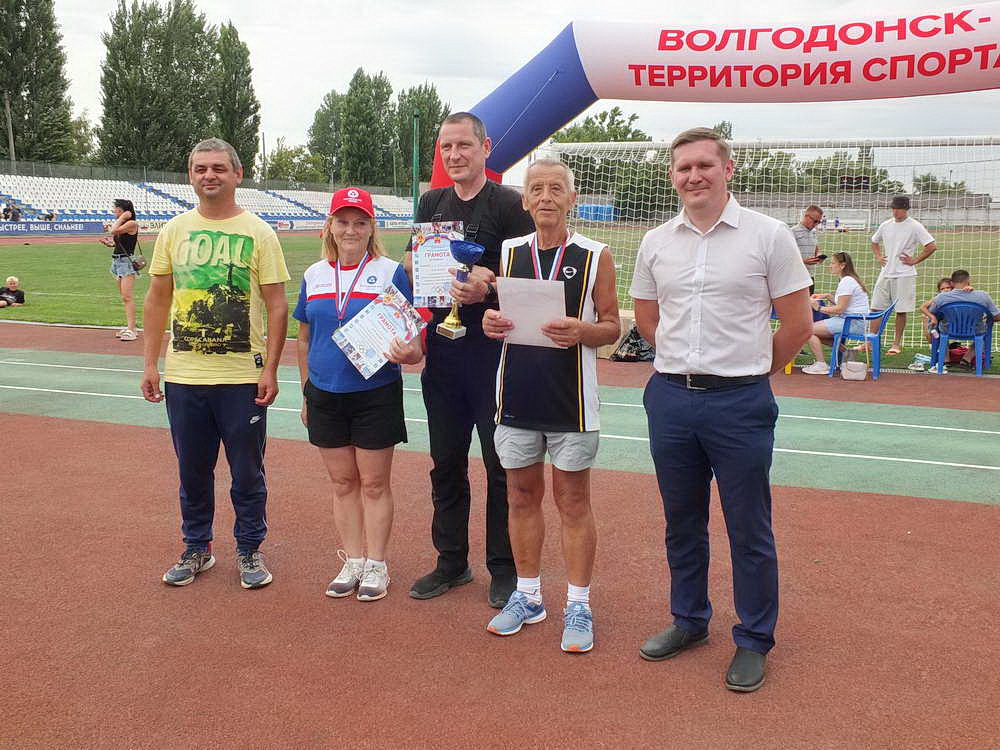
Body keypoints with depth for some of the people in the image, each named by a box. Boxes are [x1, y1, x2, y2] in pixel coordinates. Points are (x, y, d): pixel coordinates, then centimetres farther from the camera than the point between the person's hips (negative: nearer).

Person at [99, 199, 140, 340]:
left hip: (126, 261, -10)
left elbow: (113, 231, -21)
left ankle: (131, 330, -18)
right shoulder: (120, 224, 15)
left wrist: (122, 218, -10)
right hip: (116, 260, 10)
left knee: (127, 297, -15)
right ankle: (130, 327, 17)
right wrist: (109, 243, 3)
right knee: (124, 297, 12)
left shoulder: (131, 223, -11)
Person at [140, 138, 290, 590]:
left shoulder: (258, 233, -3)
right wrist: (150, 363, 7)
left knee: (247, 473, 7)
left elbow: (277, 306, -4)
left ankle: (250, 551, 23)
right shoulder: (174, 230, 7)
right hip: (183, 377, 3)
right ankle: (196, 549, 30)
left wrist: (270, 370, -10)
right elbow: (157, 301, 12)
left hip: (242, 378, -3)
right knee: (192, 471, 14)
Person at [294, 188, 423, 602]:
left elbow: (409, 333, -4)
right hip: (325, 396, 4)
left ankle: (376, 565, 16)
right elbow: (304, 338, 14)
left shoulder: (390, 272, -4)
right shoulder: (314, 275, 7)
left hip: (376, 393, -4)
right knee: (342, 482, 12)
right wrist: (306, 392, 15)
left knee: (374, 483, 4)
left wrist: (408, 351, -27)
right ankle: (353, 561, 24)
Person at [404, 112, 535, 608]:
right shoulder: (431, 204, 14)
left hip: (493, 348, -6)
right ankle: (452, 561, 28)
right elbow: (412, 265, 15)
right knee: (446, 462, 14)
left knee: (501, 464, 3)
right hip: (442, 348, 6)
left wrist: (488, 287, -27)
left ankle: (504, 568, 16)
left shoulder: (509, 204, -5)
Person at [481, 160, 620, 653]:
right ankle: (527, 595, 27)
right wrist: (491, 322, -10)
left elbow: (612, 326, -1)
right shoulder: (508, 253, 7)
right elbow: (497, 312, 14)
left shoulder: (595, 257, -3)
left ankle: (578, 606, 16)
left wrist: (580, 331, -21)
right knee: (522, 496, 12)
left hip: (570, 400, -3)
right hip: (516, 395, 4)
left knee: (573, 502, 5)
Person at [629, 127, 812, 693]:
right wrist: (690, 361, 12)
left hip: (740, 402, -4)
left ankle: (754, 641, 21)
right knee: (682, 520, 16)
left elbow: (798, 325, -2)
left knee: (749, 529, 5)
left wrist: (748, 369, 6)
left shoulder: (769, 235, -5)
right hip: (670, 397, 4)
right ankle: (689, 620, 34)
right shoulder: (656, 242, 7)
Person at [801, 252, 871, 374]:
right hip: (855, 322, 11)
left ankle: (821, 365, -11)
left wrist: (819, 308, -15)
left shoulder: (846, 281, -16)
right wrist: (828, 296, 14)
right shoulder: (851, 279, 17)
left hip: (852, 323, -11)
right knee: (818, 332, 19)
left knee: (809, 330, -14)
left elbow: (840, 308, -20)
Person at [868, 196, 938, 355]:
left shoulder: (915, 226, -7)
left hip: (904, 275, -5)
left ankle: (897, 344, 9)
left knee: (901, 311, 1)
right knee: (876, 308, 3)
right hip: (885, 273, 5)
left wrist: (915, 260, -8)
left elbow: (932, 246, -9)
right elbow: (874, 241, 27)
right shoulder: (885, 225, 9)